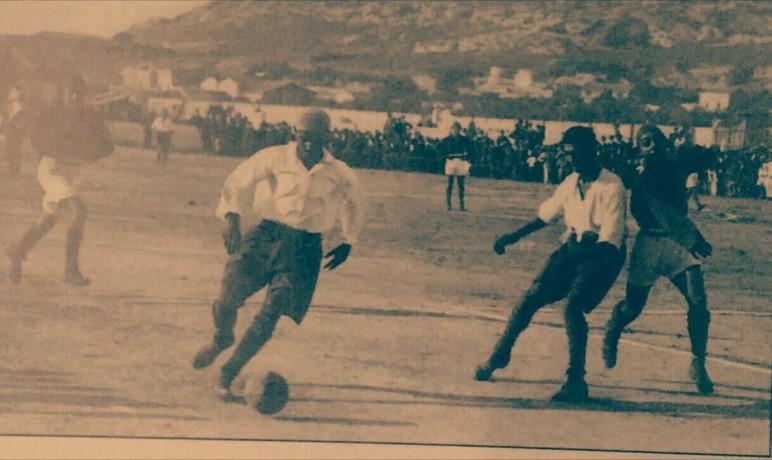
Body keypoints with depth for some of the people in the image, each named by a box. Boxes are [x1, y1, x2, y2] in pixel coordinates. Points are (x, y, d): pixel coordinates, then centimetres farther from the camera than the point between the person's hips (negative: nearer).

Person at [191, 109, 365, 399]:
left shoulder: (339, 174, 1)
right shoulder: (276, 158, -5)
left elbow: (353, 201, 21)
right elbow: (238, 182, 1)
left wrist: (348, 242, 17)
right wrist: (233, 219, -11)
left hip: (304, 248, 0)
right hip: (266, 234, 0)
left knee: (271, 314, -10)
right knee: (227, 300, -9)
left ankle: (229, 372, 9)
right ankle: (221, 340, 28)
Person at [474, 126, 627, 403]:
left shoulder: (611, 187, -18)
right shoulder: (571, 182, 3)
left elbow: (611, 242, -23)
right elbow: (546, 215, 19)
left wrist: (580, 253, -37)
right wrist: (512, 238, 14)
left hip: (602, 254, -6)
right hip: (573, 248, 6)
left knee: (572, 306, -25)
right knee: (530, 299, -3)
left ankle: (576, 382, -15)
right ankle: (499, 356, 17)